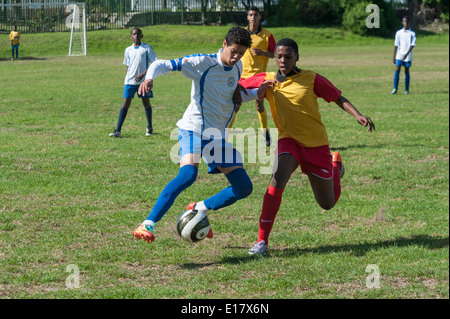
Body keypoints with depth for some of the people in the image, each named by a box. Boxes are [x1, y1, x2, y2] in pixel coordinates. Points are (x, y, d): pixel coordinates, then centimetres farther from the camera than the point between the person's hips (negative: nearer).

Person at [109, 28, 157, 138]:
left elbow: (154, 64, -4)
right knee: (125, 103, -6)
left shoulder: (147, 48, 0)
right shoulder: (128, 50, 12)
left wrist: (143, 74, -15)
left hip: (143, 80, -2)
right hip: (130, 81, 2)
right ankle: (118, 130, -12)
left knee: (146, 103, 8)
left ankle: (149, 127, 28)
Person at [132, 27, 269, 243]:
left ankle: (200, 209, 22)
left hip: (218, 136, 7)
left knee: (244, 188, 1)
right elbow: (163, 65, -13)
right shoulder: (203, 63, -11)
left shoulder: (237, 68, 9)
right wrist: (149, 78, -34)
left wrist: (259, 92, 11)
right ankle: (147, 225, -33)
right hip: (194, 129, -7)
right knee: (188, 174, -33)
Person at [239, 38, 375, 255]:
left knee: (328, 204, 11)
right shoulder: (267, 80, -2)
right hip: (288, 141, 1)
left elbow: (339, 99, -3)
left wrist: (358, 116, -20)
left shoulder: (311, 79, -9)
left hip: (316, 145, 0)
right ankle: (262, 240, -23)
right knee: (277, 182, -31)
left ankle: (336, 165, 46)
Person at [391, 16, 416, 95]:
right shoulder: (399, 33, 7)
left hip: (408, 56, -1)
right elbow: (396, 45, 10)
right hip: (399, 55, 1)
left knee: (407, 72, 3)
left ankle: (407, 89, 10)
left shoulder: (412, 33, 2)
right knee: (397, 71, -8)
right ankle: (395, 89, -7)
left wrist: (406, 54, -19)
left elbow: (412, 45, -6)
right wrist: (394, 57, 7)